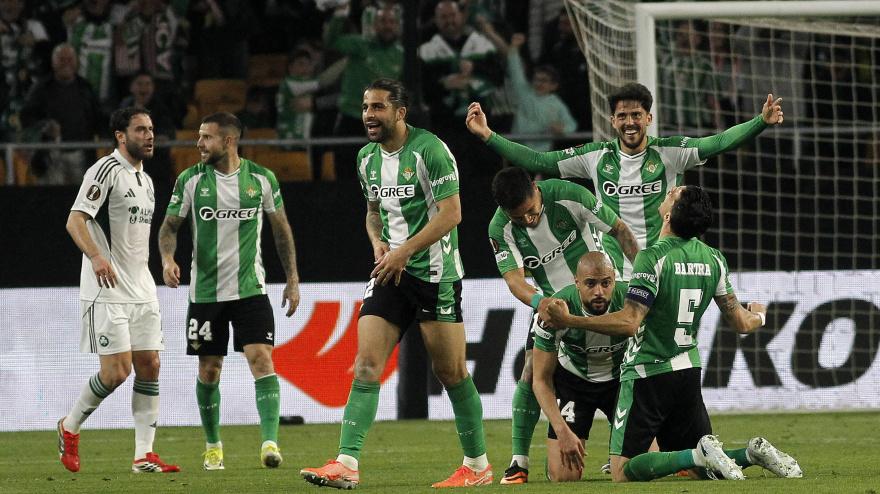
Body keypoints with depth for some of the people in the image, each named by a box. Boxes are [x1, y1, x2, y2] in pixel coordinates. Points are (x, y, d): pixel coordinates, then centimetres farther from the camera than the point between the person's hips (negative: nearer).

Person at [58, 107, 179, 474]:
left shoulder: (145, 180, 17)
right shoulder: (106, 171, -10)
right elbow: (75, 221, -19)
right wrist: (96, 256, -35)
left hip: (141, 290, 8)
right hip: (107, 290, -8)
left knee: (149, 366, 1)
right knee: (117, 370, -12)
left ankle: (144, 455, 2)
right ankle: (69, 428, 11)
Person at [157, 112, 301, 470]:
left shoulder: (261, 179, 0)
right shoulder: (191, 180, -1)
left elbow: (281, 228, 11)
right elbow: (170, 225, 5)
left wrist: (292, 279, 9)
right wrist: (167, 259, -16)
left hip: (250, 289, -1)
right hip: (205, 290, 1)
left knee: (262, 360, -15)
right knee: (209, 372, 6)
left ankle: (270, 442, -21)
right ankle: (213, 445, 24)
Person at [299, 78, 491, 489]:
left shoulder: (429, 150, -11)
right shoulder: (367, 158, 11)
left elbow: (451, 213, -15)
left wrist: (405, 251, -19)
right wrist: (378, 241, 4)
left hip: (435, 273, -6)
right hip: (391, 272, 6)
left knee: (450, 371, -1)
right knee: (366, 363, -8)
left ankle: (477, 465, 13)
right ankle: (346, 464, -15)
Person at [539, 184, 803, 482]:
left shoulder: (653, 257, -17)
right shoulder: (714, 259, 3)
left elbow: (628, 323, -23)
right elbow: (740, 323, 10)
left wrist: (569, 321, -19)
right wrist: (758, 317, 34)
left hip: (647, 373, -7)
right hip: (688, 370, 7)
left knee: (622, 473, -6)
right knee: (701, 470, 16)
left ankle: (701, 454, -22)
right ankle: (754, 453, -9)